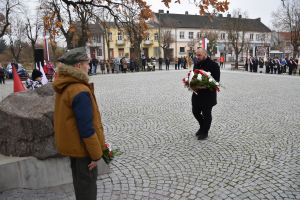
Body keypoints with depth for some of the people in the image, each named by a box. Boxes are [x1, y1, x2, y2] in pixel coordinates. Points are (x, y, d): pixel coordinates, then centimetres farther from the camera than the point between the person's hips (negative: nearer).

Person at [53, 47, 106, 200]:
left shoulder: (64, 87, 4)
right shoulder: (80, 91, -27)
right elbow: (86, 127, -26)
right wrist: (96, 153, -16)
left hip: (71, 143, 9)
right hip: (82, 146, -9)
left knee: (79, 181, 25)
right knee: (87, 183, 8)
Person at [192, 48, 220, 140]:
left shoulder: (214, 65, -11)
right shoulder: (196, 64, 11)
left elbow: (216, 80, -14)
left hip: (208, 94, -6)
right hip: (197, 93, 7)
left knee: (206, 114, 5)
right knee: (195, 112, 14)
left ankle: (205, 132, 23)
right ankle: (202, 127, 39)